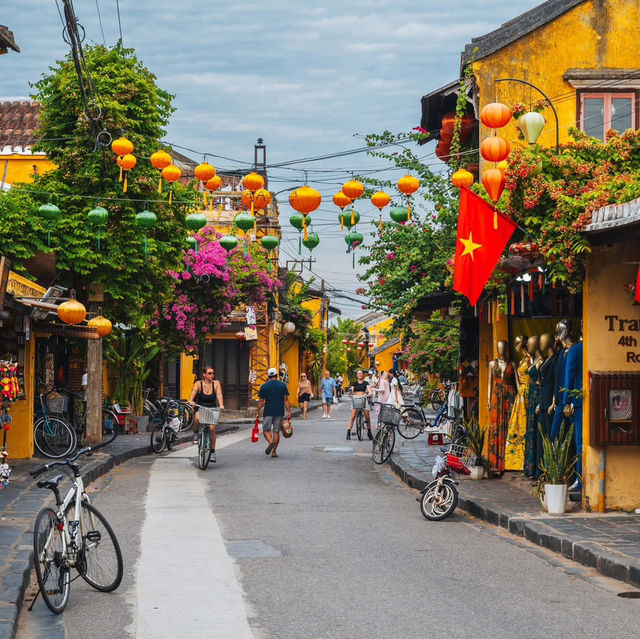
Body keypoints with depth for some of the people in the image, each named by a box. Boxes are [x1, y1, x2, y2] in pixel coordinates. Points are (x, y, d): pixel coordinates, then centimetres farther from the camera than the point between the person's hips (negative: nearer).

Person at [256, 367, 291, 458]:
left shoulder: (264, 386, -2)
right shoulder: (283, 385, 2)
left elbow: (261, 401, -2)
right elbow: (286, 400, -1)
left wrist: (257, 412, 5)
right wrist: (289, 412, 0)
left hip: (268, 412, -2)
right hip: (279, 412, 2)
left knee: (266, 429, 7)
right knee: (276, 431, 8)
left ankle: (271, 442, -22)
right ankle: (274, 451, 6)